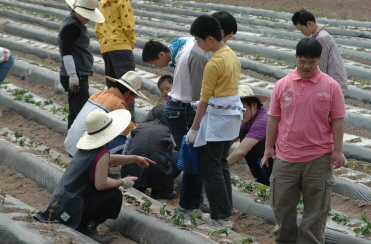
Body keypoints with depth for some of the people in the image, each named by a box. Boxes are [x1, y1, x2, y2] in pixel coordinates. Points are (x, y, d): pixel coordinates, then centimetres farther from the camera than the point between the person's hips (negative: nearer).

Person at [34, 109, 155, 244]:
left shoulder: (85, 149, 10)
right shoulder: (101, 154, -17)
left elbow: (109, 159, 27)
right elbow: (101, 184, -22)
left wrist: (135, 158, 25)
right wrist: (122, 182, -5)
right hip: (72, 207, -8)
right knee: (115, 195, -2)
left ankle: (81, 224, 12)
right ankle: (89, 227, -5)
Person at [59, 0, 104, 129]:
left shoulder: (77, 24, 18)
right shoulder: (70, 27, -15)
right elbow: (66, 53, -20)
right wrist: (73, 76, -24)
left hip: (79, 76, 11)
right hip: (76, 77, -11)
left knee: (75, 113, 13)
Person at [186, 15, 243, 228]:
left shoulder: (214, 63, -20)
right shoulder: (232, 55, 6)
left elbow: (205, 99, -16)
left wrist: (194, 128, -9)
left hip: (216, 118, -9)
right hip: (232, 114, 9)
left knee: (211, 169, -1)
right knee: (222, 164, 18)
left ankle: (221, 218, 1)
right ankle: (226, 210, 23)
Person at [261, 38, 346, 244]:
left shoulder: (331, 86, -5)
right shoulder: (282, 85, 0)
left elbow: (337, 120, -3)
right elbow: (274, 118, 6)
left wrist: (337, 151, -7)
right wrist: (268, 148, 5)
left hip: (319, 157, -2)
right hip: (286, 157, 2)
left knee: (316, 207, 5)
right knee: (282, 204, 11)